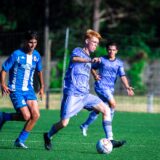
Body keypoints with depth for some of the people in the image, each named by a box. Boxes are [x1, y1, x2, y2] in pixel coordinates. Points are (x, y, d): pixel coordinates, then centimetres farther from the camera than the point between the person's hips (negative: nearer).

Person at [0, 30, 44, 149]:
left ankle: (20, 141, 5)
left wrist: (42, 87, 22)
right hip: (16, 90, -6)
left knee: (36, 115, -9)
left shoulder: (36, 55, 5)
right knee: (26, 116, -16)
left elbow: (39, 71, 23)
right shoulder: (16, 55, -12)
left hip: (29, 90, 6)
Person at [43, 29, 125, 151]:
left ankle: (110, 140, -11)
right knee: (64, 123, -10)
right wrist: (90, 60, -48)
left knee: (106, 109, -8)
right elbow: (74, 59, -31)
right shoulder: (78, 51, -3)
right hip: (73, 94, -7)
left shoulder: (89, 59, 21)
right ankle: (48, 136, 19)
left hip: (85, 95, 8)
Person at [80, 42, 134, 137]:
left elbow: (122, 76, -3)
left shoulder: (119, 63, 7)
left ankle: (85, 126, 25)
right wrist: (95, 75, -5)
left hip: (111, 88, 4)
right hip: (101, 85, -4)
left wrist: (127, 87, -18)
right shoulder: (101, 60, 1)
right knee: (113, 104, -21)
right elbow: (93, 68, 16)